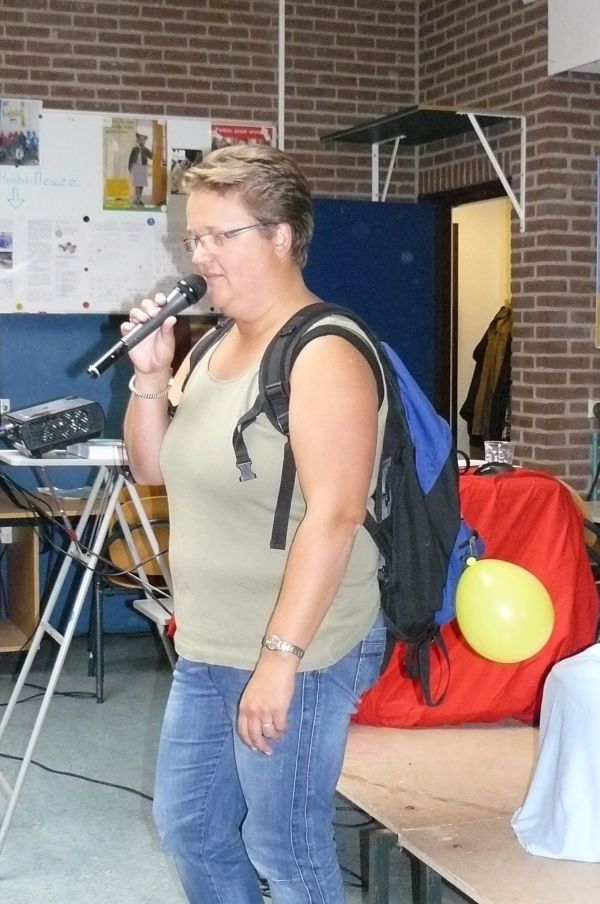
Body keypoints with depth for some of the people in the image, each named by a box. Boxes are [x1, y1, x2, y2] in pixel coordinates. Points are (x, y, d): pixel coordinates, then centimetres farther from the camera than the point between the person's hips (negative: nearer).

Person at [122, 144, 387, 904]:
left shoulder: (322, 354, -18)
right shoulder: (215, 345, 9)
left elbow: (332, 517, -24)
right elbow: (152, 468, 14)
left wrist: (280, 657, -26)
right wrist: (151, 376, -2)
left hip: (296, 655, -9)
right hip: (206, 650, 9)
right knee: (187, 827, 19)